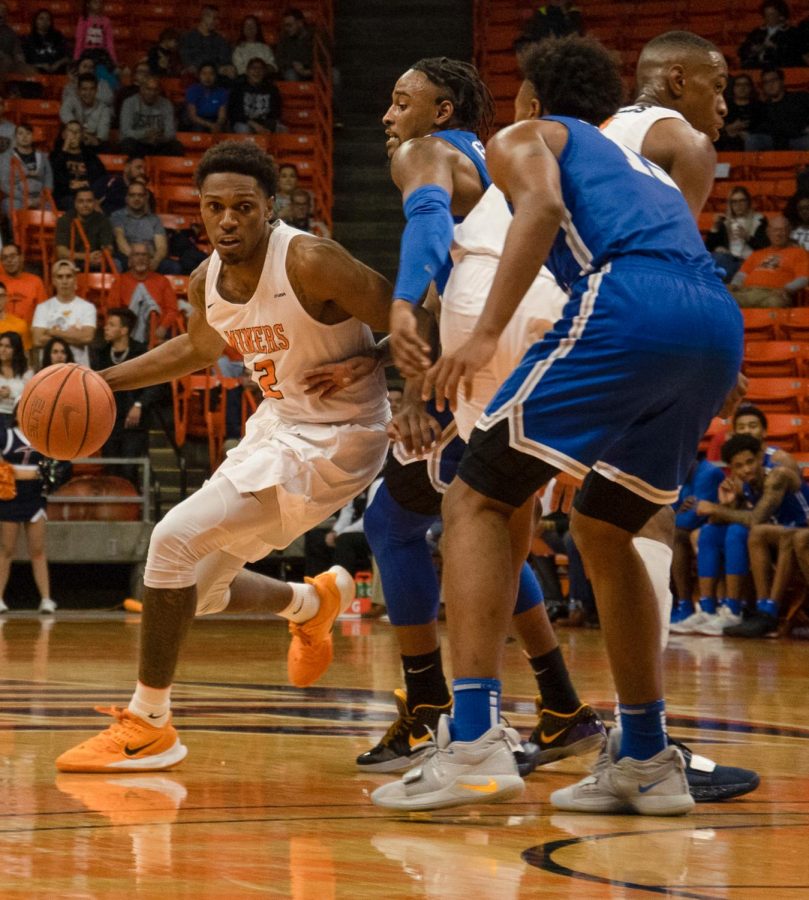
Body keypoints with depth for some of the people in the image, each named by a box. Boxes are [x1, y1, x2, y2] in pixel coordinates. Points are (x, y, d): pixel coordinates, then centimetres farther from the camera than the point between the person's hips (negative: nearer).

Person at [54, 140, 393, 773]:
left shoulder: (310, 263, -24)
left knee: (176, 539, -20)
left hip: (333, 439, -8)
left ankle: (149, 726, -8)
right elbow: (198, 348, 21)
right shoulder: (207, 282, -1)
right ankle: (312, 604, 46)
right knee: (198, 589, 15)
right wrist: (106, 381, 12)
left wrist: (358, 369, -31)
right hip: (277, 424, 8)